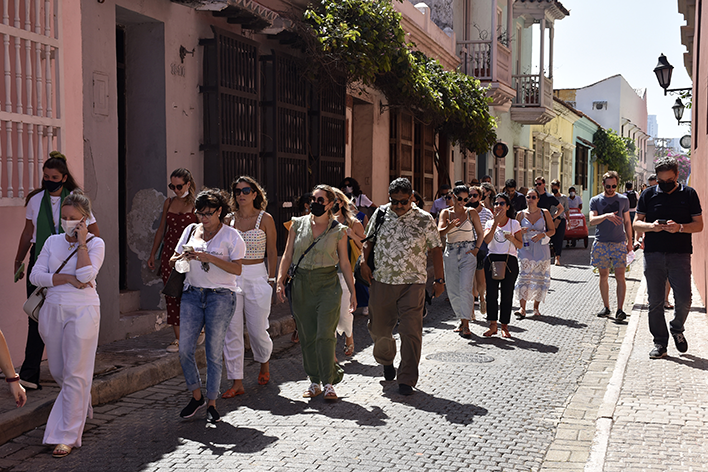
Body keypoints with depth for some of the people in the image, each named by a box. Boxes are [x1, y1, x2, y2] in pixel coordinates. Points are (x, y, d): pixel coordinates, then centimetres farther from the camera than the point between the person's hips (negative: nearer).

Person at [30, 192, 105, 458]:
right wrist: (67, 279, -11)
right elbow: (35, 275, 0)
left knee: (74, 375, -5)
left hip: (82, 312, -5)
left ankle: (68, 437, 0)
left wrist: (81, 244, -14)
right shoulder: (53, 241, 8)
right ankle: (82, 407, 43)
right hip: (52, 310, 5)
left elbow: (86, 275, -19)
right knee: (58, 371, 15)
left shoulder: (96, 243, -3)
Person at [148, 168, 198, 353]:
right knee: (171, 295, 2)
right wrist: (152, 254, 17)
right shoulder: (169, 203, 13)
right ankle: (178, 338, 9)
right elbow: (161, 229, 18)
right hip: (169, 252, 5)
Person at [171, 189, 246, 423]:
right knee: (184, 350, -1)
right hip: (192, 293, 4)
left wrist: (210, 258, -21)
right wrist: (181, 258, -8)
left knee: (214, 352, 0)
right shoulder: (191, 230, 12)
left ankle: (212, 404, 12)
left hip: (220, 296, -4)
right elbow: (173, 261, 16)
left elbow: (237, 269, -11)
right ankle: (196, 396, 18)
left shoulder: (231, 236, -2)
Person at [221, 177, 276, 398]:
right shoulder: (229, 220, 7)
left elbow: (272, 251, 2)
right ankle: (237, 383, 4)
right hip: (232, 278, 3)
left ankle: (264, 363, 36)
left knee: (257, 329, 3)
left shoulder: (265, 219, 0)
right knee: (232, 330, -2)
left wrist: (271, 279, -3)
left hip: (257, 276, -2)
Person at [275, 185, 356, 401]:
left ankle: (328, 383, -2)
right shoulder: (298, 224, 7)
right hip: (301, 284, 3)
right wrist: (280, 280, -3)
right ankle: (314, 381, 17)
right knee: (307, 336, 6)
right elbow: (287, 255, 8)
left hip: (328, 285, -2)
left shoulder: (338, 230, 2)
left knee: (325, 335, -10)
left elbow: (345, 263, 5)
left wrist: (352, 291, 3)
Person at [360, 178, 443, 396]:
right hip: (381, 281, 3)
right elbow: (369, 240, 16)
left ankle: (407, 380, 2)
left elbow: (435, 250, 3)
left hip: (413, 283, -2)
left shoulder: (425, 220, -1)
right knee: (378, 328, 11)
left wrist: (439, 280, -1)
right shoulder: (380, 214, 5)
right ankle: (386, 361, 41)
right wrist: (364, 263, 2)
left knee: (411, 332, -8)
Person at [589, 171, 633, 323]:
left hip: (619, 243, -1)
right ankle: (606, 307, 17)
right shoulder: (595, 200, 5)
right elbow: (592, 220, -7)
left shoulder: (623, 200, 8)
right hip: (601, 243, 1)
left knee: (620, 276, -8)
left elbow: (627, 222, 14)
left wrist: (629, 241, 9)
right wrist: (606, 216, -25)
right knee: (603, 276, 6)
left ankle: (620, 310, -7)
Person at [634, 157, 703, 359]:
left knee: (684, 299, -6)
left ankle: (676, 329, 24)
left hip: (680, 253, -1)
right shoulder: (648, 194, 8)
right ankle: (660, 343, 12)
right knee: (655, 302, 2)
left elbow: (699, 224, 4)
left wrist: (680, 227, -15)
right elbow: (637, 223, 9)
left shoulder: (689, 194, 5)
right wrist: (651, 226, -12)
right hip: (653, 254, 1)